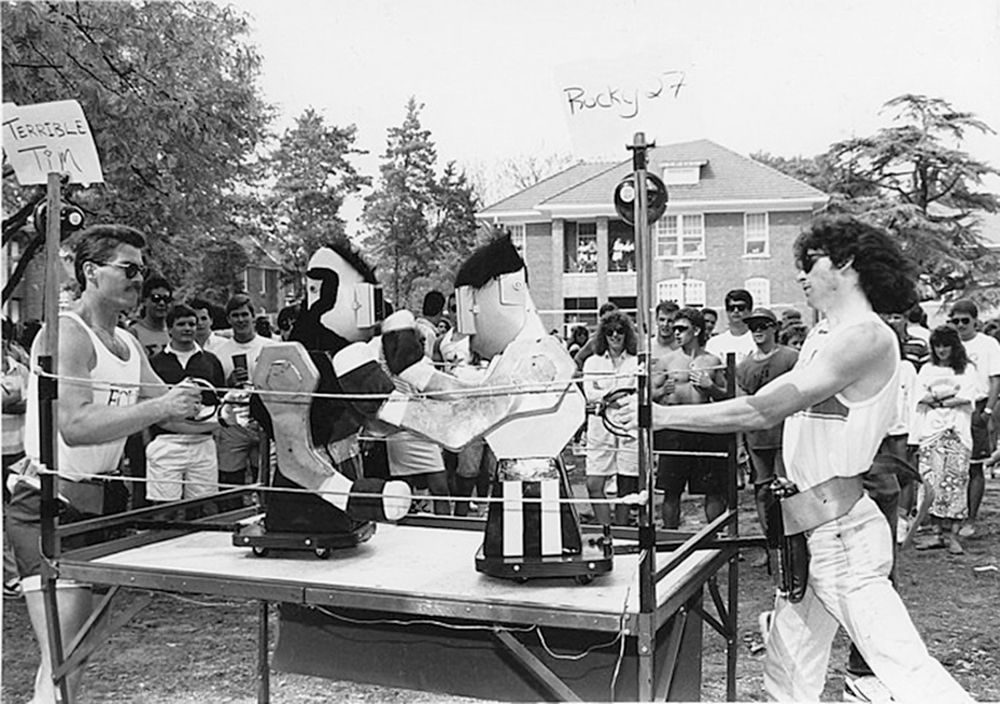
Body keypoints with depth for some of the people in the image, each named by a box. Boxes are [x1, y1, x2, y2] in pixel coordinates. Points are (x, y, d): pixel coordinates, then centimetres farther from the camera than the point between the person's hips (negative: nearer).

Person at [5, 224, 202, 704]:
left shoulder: (128, 345, 13)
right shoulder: (66, 333, -13)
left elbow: (174, 414, 16)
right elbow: (74, 427, -25)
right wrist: (159, 407, -29)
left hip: (97, 504, 9)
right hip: (50, 507, -9)